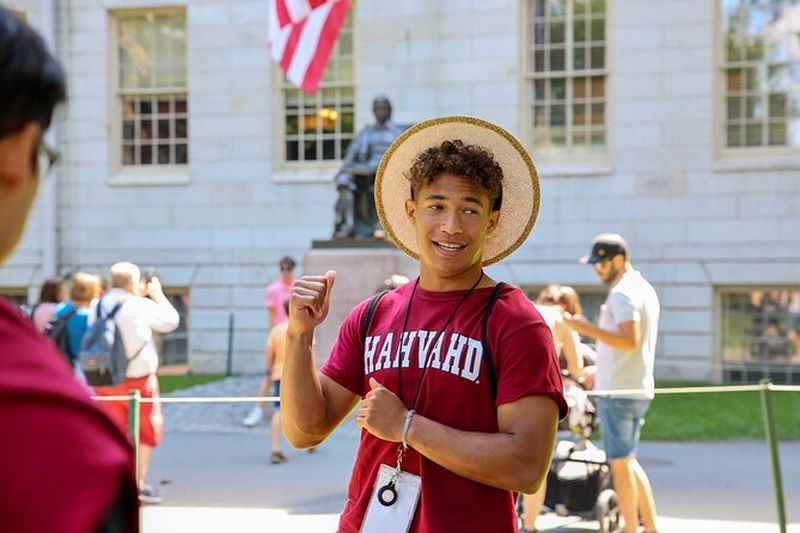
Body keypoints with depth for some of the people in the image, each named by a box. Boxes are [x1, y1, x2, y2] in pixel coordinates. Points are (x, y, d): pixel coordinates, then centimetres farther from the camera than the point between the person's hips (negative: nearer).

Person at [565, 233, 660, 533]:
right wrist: (603, 370, 25)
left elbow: (630, 341, -26)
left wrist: (588, 328, -22)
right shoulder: (645, 289, 17)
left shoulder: (622, 293, -15)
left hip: (618, 390, -10)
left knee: (620, 462, -1)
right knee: (628, 460, 17)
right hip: (639, 388, 10)